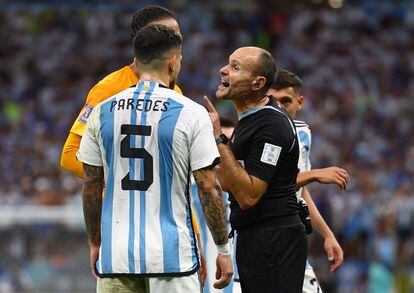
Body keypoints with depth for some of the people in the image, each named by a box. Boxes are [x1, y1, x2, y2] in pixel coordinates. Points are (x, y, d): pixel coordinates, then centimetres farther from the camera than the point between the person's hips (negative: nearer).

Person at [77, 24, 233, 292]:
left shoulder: (102, 112, 5)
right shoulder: (191, 114, -5)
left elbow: (91, 187, 9)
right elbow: (209, 189, -6)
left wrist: (95, 244, 21)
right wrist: (223, 250, 2)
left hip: (115, 257, 3)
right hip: (172, 257, -3)